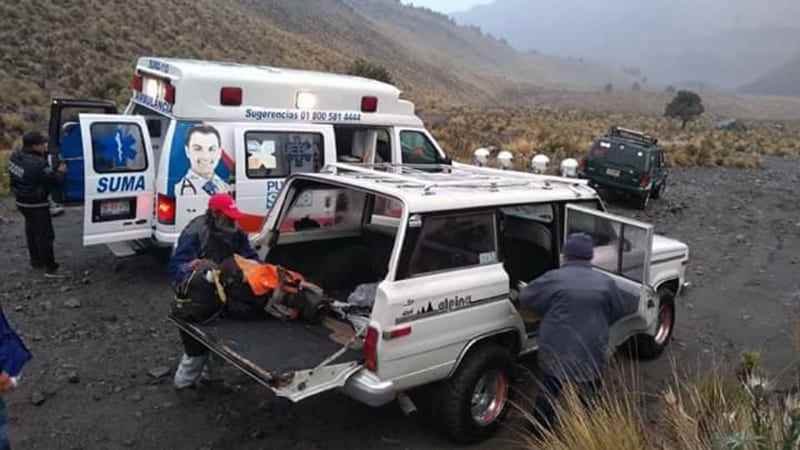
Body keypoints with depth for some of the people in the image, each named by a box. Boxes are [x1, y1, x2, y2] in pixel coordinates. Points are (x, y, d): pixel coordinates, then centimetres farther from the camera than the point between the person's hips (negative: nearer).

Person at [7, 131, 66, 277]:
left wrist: (45, 153, -9)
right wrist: (61, 172, -3)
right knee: (45, 235, -2)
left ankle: (36, 260, 38)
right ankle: (50, 268, 2)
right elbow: (54, 181, -23)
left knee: (32, 231, 23)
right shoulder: (38, 164, -30)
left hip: (22, 201, 9)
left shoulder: (16, 156, -4)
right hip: (37, 205, -9)